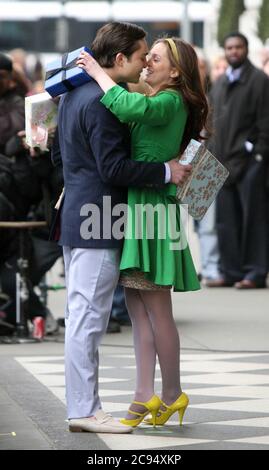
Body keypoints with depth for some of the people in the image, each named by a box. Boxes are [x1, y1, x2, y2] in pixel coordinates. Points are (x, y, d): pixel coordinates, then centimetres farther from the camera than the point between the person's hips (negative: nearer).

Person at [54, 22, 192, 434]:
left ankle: (80, 407, 18)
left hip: (76, 219, 10)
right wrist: (166, 171, -17)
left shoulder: (73, 94, 13)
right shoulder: (102, 102, -19)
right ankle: (85, 411, -2)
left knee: (80, 318, 12)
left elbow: (60, 153, 22)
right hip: (98, 227, -10)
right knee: (89, 318, -6)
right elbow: (114, 167, -22)